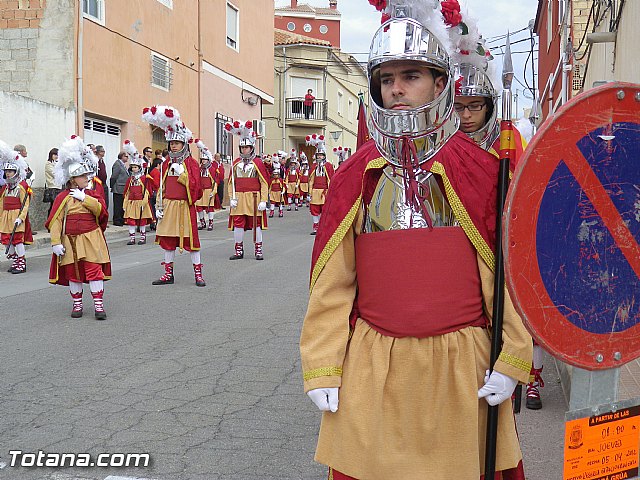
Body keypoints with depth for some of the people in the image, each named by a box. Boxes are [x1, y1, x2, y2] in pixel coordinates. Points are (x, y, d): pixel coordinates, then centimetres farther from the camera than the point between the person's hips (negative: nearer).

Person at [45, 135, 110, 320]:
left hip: (91, 240, 1)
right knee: (73, 273, 8)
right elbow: (55, 221, -7)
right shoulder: (63, 197, -3)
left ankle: (99, 305, 2)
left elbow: (101, 210, -11)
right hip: (71, 241, -1)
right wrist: (56, 242, -12)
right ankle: (77, 304, 22)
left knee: (95, 270, -3)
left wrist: (84, 198, -16)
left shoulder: (91, 195, 6)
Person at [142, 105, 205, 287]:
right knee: (168, 240, 8)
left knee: (191, 238, -2)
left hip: (185, 206, -5)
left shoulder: (191, 163, -3)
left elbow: (195, 185, -11)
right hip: (168, 206, 5)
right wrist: (159, 207, 6)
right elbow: (161, 187, 12)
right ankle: (168, 274, 17)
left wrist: (181, 173, -17)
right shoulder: (166, 164, 11)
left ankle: (198, 273, 4)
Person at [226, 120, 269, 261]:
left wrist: (263, 201, -11)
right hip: (239, 199, 3)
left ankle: (258, 251, 11)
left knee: (256, 224, 3)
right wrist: (232, 198, 0)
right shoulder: (236, 163, 8)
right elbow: (231, 182, 11)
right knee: (238, 224, 4)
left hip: (254, 198, -3)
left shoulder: (257, 163, -3)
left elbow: (265, 183, -5)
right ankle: (239, 251, 15)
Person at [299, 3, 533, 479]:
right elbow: (333, 280, 4)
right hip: (370, 366, 2)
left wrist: (512, 359, -6)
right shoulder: (357, 174, 3)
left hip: (460, 364, -1)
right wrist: (322, 368, 1)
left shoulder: (479, 169, -2)